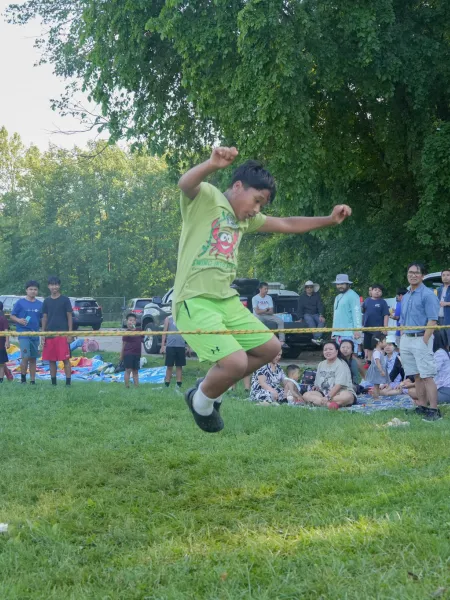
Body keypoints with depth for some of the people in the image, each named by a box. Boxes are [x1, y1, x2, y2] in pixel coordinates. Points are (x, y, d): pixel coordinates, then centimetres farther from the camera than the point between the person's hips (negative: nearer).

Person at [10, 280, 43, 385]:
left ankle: (32, 381, 14)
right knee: (25, 357, -14)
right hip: (23, 333, -4)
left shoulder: (40, 304, 8)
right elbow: (12, 316, 0)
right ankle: (23, 378, 2)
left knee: (33, 358, 8)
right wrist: (19, 320, -19)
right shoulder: (20, 302, -2)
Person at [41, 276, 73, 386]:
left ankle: (68, 382, -4)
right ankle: (53, 383, 14)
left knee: (65, 359, -7)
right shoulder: (46, 301, 10)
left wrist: (70, 333, -6)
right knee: (51, 360, 6)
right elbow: (44, 317, 14)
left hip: (62, 334, -4)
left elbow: (69, 317, 0)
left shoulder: (65, 300, 0)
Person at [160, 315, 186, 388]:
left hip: (181, 346, 2)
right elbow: (164, 332, 3)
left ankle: (179, 384, 13)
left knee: (179, 366, 7)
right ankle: (167, 384, 6)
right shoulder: (168, 319, 3)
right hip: (170, 346, -2)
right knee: (169, 366, 1)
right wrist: (162, 345, -3)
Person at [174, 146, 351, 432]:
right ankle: (201, 399, 8)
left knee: (270, 347, 14)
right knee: (236, 362, -22)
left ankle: (211, 386, 28)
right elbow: (185, 183, -30)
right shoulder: (206, 198, -7)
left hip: (227, 301, 9)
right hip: (195, 301, -9)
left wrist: (330, 220, 21)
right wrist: (212, 164, -51)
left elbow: (287, 224, 28)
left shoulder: (246, 219, 18)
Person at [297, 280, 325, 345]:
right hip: (307, 314, -2)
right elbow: (300, 308, 4)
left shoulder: (317, 295, 8)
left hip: (316, 314, 2)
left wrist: (321, 315, -18)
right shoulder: (302, 297, 7)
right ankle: (317, 338, -45)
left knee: (322, 321, -30)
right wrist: (300, 318, -11)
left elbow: (320, 305, -2)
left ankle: (316, 338, -43)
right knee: (311, 321, -36)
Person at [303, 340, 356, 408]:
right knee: (306, 395, -18)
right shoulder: (321, 364, 15)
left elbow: (338, 385, -19)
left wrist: (328, 397, -28)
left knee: (347, 396, -40)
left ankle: (317, 401, -42)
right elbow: (317, 384, 17)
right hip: (324, 394, 6)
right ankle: (329, 404, -38)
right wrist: (316, 387, -6)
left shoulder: (341, 364, -8)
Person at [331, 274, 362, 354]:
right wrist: (333, 331, 25)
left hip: (348, 333, -9)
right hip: (338, 333, 9)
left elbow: (356, 313, -14)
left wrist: (357, 329, -21)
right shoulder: (337, 297, 24)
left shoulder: (352, 296, -6)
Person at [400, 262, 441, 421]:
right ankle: (422, 406, 16)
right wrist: (402, 342, 14)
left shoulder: (428, 294, -8)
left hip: (421, 338, -7)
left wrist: (424, 341, -18)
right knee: (417, 376, 10)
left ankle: (434, 410, -11)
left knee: (427, 376, -10)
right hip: (406, 339, 7)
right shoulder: (405, 297, 16)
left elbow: (432, 321, -13)